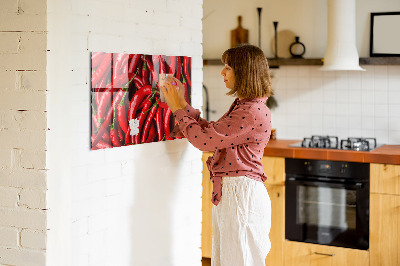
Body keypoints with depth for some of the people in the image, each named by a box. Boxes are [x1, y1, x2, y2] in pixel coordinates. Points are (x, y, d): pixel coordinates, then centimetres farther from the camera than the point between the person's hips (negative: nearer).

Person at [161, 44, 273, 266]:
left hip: (241, 193, -10)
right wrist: (182, 104, 14)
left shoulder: (253, 112, -19)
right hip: (228, 192, 10)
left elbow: (204, 139, -19)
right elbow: (210, 132, 16)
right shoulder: (242, 106, 14)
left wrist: (178, 108, -7)